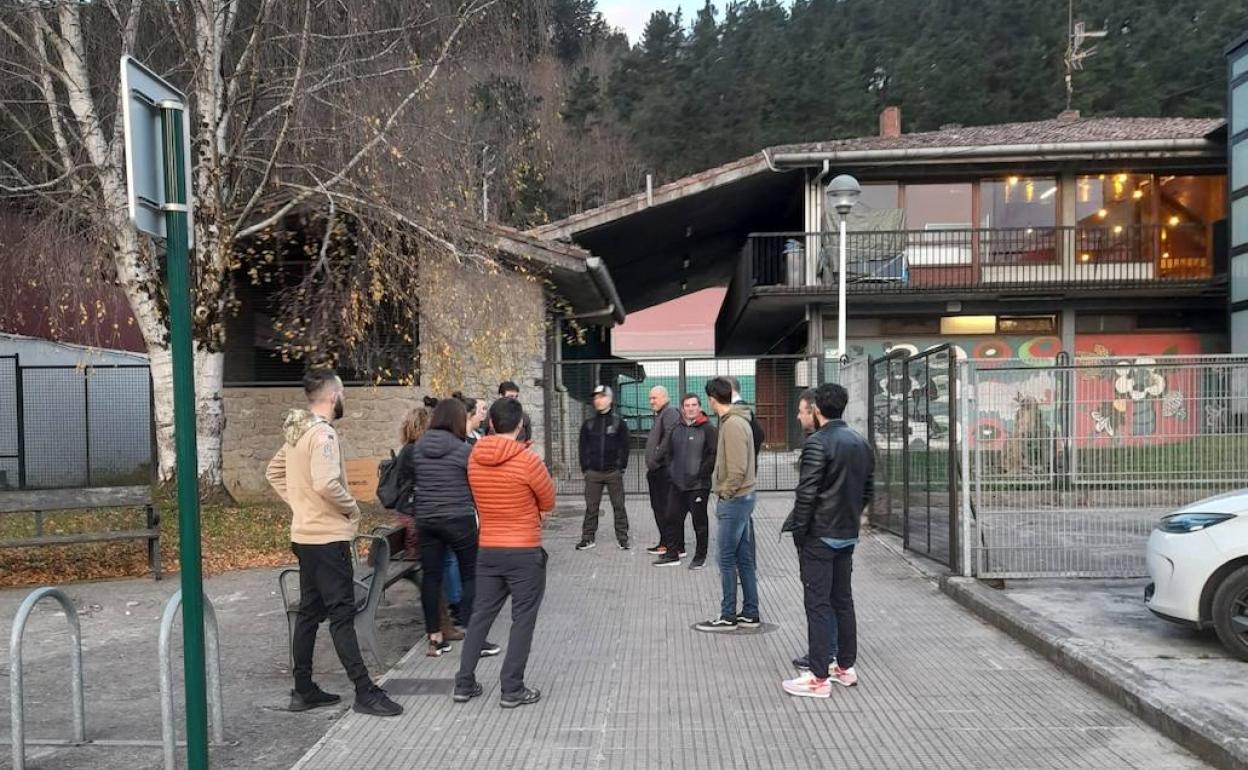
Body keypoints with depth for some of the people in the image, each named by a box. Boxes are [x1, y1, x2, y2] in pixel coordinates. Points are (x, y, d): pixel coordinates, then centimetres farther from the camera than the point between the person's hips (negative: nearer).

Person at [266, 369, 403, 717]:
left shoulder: (297, 432, 11)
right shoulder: (323, 433, -18)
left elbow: (273, 472, 23)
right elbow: (326, 484, -31)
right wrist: (352, 507, -14)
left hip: (304, 535, 10)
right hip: (328, 538, -10)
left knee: (309, 612, 14)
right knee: (342, 615, -6)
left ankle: (303, 690, 22)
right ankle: (365, 692, 0)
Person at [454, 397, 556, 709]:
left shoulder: (474, 459, -1)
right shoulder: (528, 461, -17)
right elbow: (548, 503, -5)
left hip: (487, 550, 5)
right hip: (525, 553, -5)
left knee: (481, 614, 16)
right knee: (523, 619, 6)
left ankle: (464, 684, 22)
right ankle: (512, 690, 10)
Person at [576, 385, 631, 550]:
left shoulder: (618, 423, 4)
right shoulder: (588, 424, 9)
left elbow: (624, 447, 3)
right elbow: (582, 447, 10)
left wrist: (622, 467, -4)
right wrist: (585, 468, 2)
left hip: (614, 472, -2)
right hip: (593, 473, 2)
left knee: (618, 506, 2)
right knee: (591, 507, 3)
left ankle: (622, 538, 8)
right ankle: (588, 538, 11)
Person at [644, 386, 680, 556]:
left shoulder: (670, 413, -10)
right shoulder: (660, 415, 22)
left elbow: (669, 438, -22)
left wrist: (656, 458, -19)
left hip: (664, 469, -11)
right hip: (656, 470, 11)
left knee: (665, 508, -9)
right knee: (658, 506, 14)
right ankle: (665, 543, 22)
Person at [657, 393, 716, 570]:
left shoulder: (708, 429, -8)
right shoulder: (676, 429, 11)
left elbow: (714, 455, -13)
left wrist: (702, 473, -15)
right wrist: (671, 470, 10)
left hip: (698, 485, -6)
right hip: (677, 484, 6)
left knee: (699, 522, 3)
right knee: (673, 519, 11)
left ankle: (700, 557, 15)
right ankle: (672, 554, 22)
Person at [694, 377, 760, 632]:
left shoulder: (733, 424, -18)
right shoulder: (735, 421, 12)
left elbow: (738, 469, -22)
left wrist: (725, 494, -11)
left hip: (734, 500, -10)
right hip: (741, 498, 10)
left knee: (727, 560, -1)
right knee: (743, 559, 13)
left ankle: (728, 617, 6)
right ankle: (750, 614, 19)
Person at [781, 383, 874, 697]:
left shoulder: (818, 442, -16)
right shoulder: (861, 443, 9)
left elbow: (806, 493, -19)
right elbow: (867, 491, 14)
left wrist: (799, 530, -10)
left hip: (819, 535, -8)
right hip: (848, 535, 8)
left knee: (818, 604, -3)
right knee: (843, 600, 16)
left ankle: (819, 678, 1)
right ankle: (846, 667, 25)